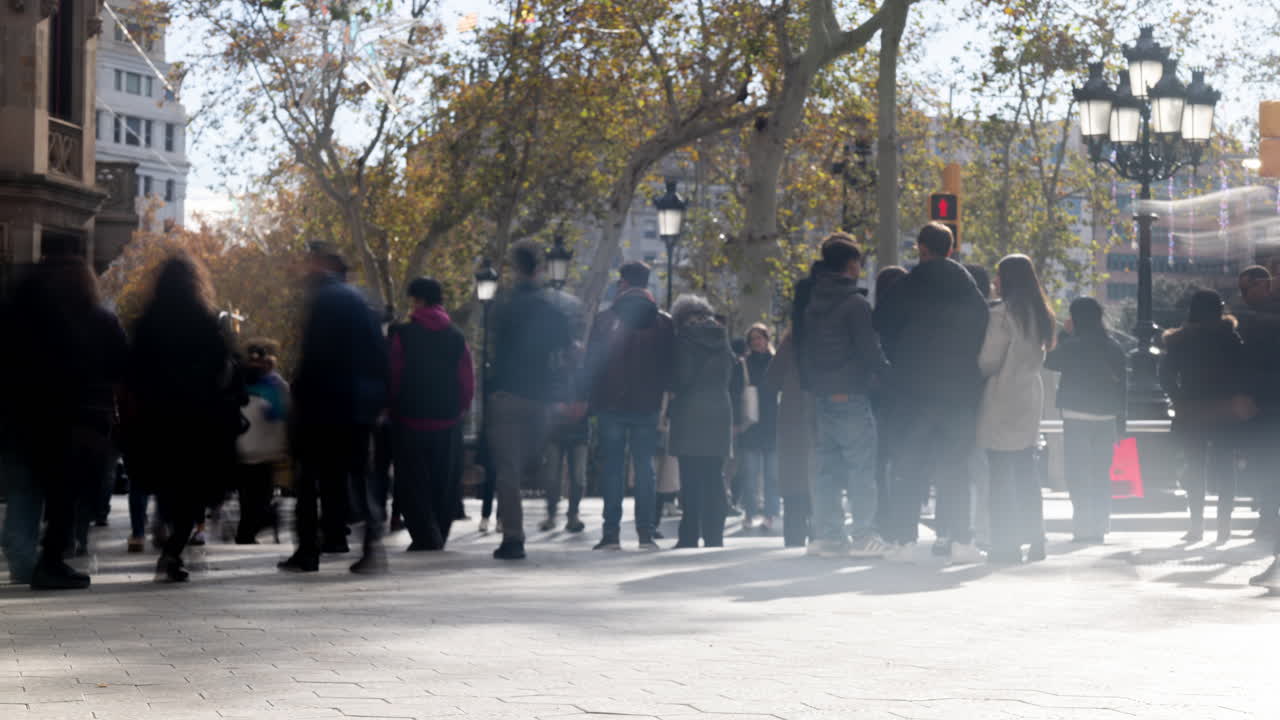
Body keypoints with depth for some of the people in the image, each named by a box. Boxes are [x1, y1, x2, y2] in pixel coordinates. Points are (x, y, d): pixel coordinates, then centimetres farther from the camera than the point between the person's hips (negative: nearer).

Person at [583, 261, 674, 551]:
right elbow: (671, 365, 4)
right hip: (647, 406, 2)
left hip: (611, 405, -2)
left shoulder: (605, 319, -5)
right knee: (645, 467, 7)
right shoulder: (663, 322, 1)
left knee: (612, 467, 3)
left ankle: (611, 532, -1)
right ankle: (646, 532, 2)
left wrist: (591, 399, 8)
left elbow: (591, 363, -2)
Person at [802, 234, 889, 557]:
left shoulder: (812, 304, 12)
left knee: (828, 468, 10)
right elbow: (870, 351, -13)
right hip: (851, 396, -7)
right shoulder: (855, 303, -11)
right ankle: (864, 536, -4)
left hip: (822, 395, 7)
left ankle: (828, 534, 10)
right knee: (862, 468, -3)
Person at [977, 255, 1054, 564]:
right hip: (1031, 397, 8)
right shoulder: (1039, 314, 10)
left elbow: (988, 361, -12)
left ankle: (1005, 545, -7)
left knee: (1001, 475, -5)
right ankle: (1034, 540, 15)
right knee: (1025, 472, 13)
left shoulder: (1002, 313, -14)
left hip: (1003, 403, -8)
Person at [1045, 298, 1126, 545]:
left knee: (1078, 473, -2)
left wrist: (1064, 333, 10)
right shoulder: (1114, 348, 5)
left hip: (1077, 417, -5)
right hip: (1106, 418, 5)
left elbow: (1050, 361, 8)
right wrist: (1120, 423, 15)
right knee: (1101, 474, 10)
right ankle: (1100, 528, 11)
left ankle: (1084, 526, -9)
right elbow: (1122, 386, 9)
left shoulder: (1072, 346, -10)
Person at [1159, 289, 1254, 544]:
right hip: (1225, 411, -1)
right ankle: (1224, 524, -2)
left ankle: (1197, 525, 1)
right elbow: (1244, 370, -11)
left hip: (1191, 414, 1)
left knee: (1195, 466, 6)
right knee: (1225, 465, 5)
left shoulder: (1178, 341, 1)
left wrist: (1179, 400, 7)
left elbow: (1166, 376, 0)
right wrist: (1242, 398, -5)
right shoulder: (1228, 336, -3)